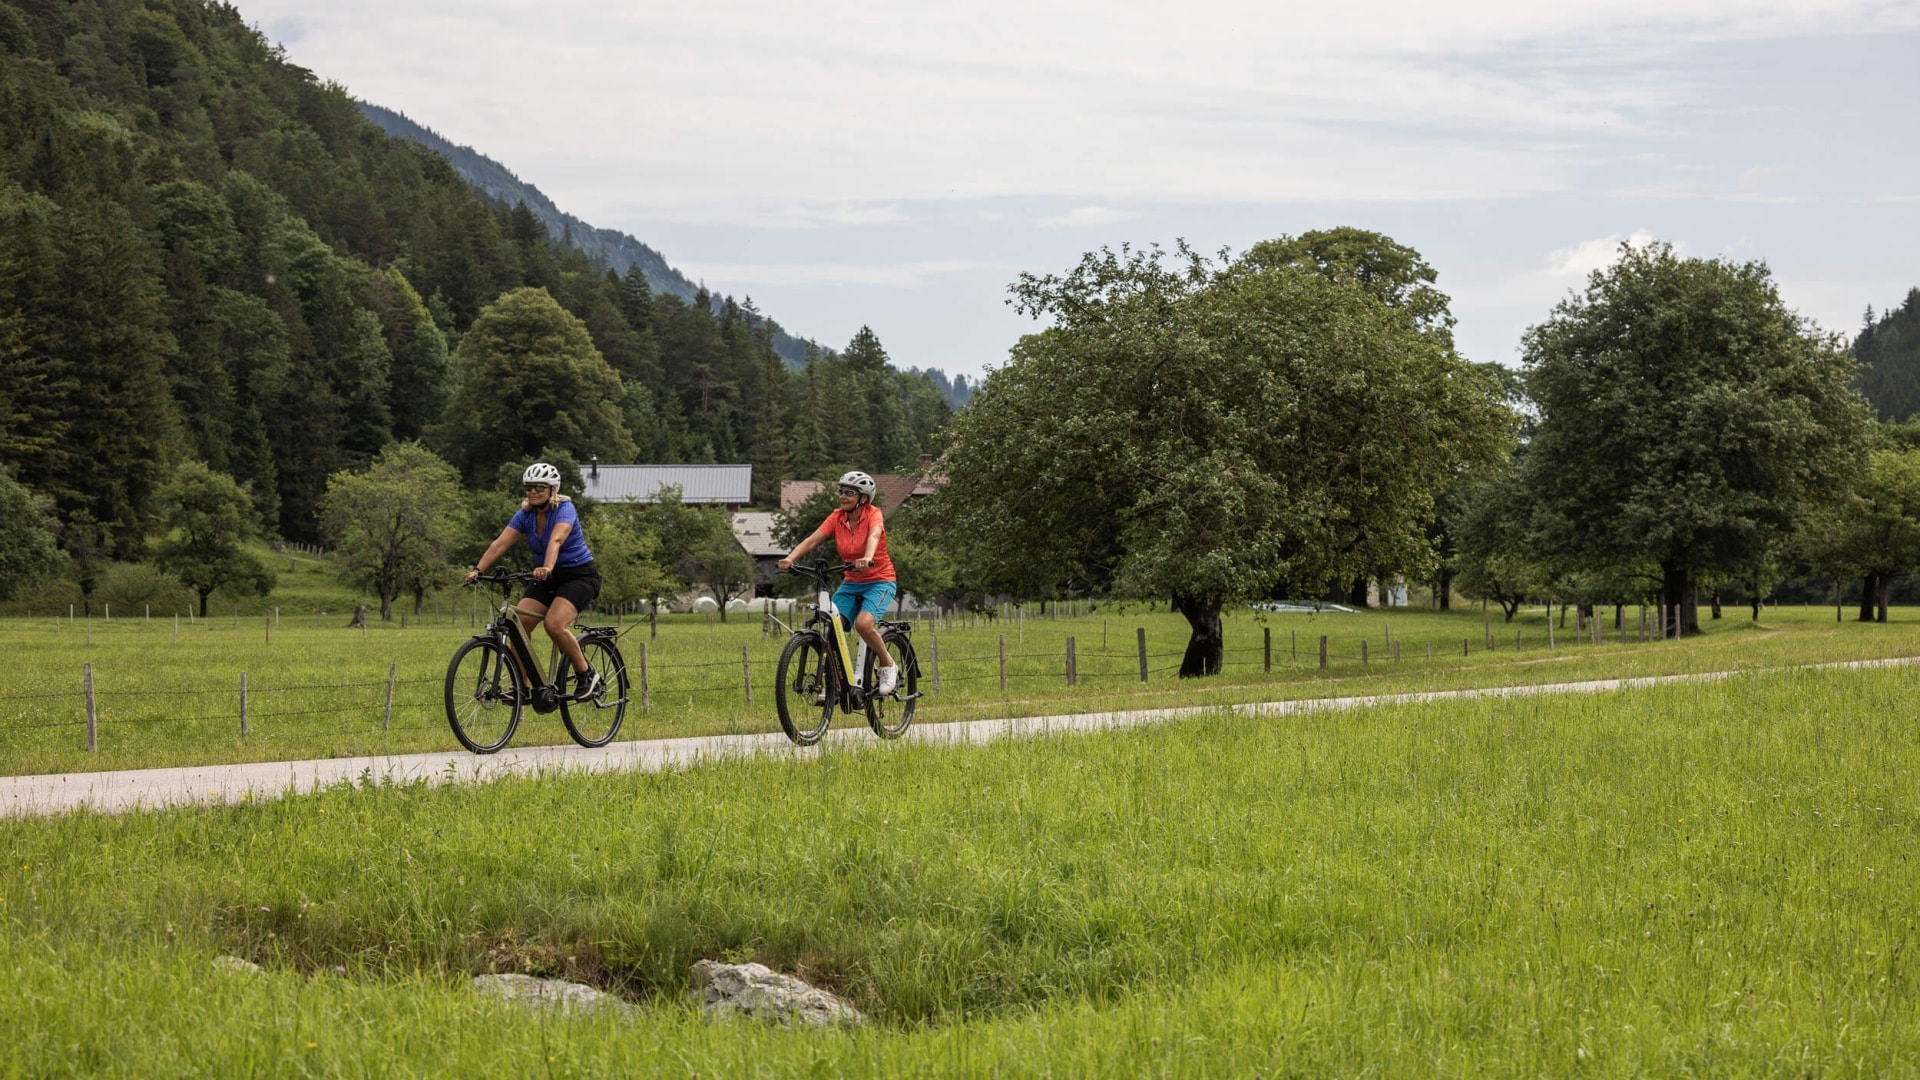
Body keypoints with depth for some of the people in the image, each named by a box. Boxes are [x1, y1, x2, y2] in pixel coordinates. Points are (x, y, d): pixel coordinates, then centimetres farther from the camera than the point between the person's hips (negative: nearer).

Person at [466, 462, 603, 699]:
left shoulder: (564, 509, -18)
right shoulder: (525, 515, -1)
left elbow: (556, 540, -37)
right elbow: (501, 543, -13)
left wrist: (547, 568, -55)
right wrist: (478, 569, -28)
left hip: (579, 575, -6)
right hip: (546, 580, 6)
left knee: (554, 624, -27)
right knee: (518, 624, -13)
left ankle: (586, 675, -9)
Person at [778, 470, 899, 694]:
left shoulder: (873, 514, -14)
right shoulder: (837, 517, -3)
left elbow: (874, 535, -36)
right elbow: (812, 540, -15)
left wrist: (867, 558, -58)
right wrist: (790, 558, -34)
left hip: (879, 581, -5)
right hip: (851, 583, 5)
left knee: (863, 623, -30)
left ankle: (888, 666, -6)